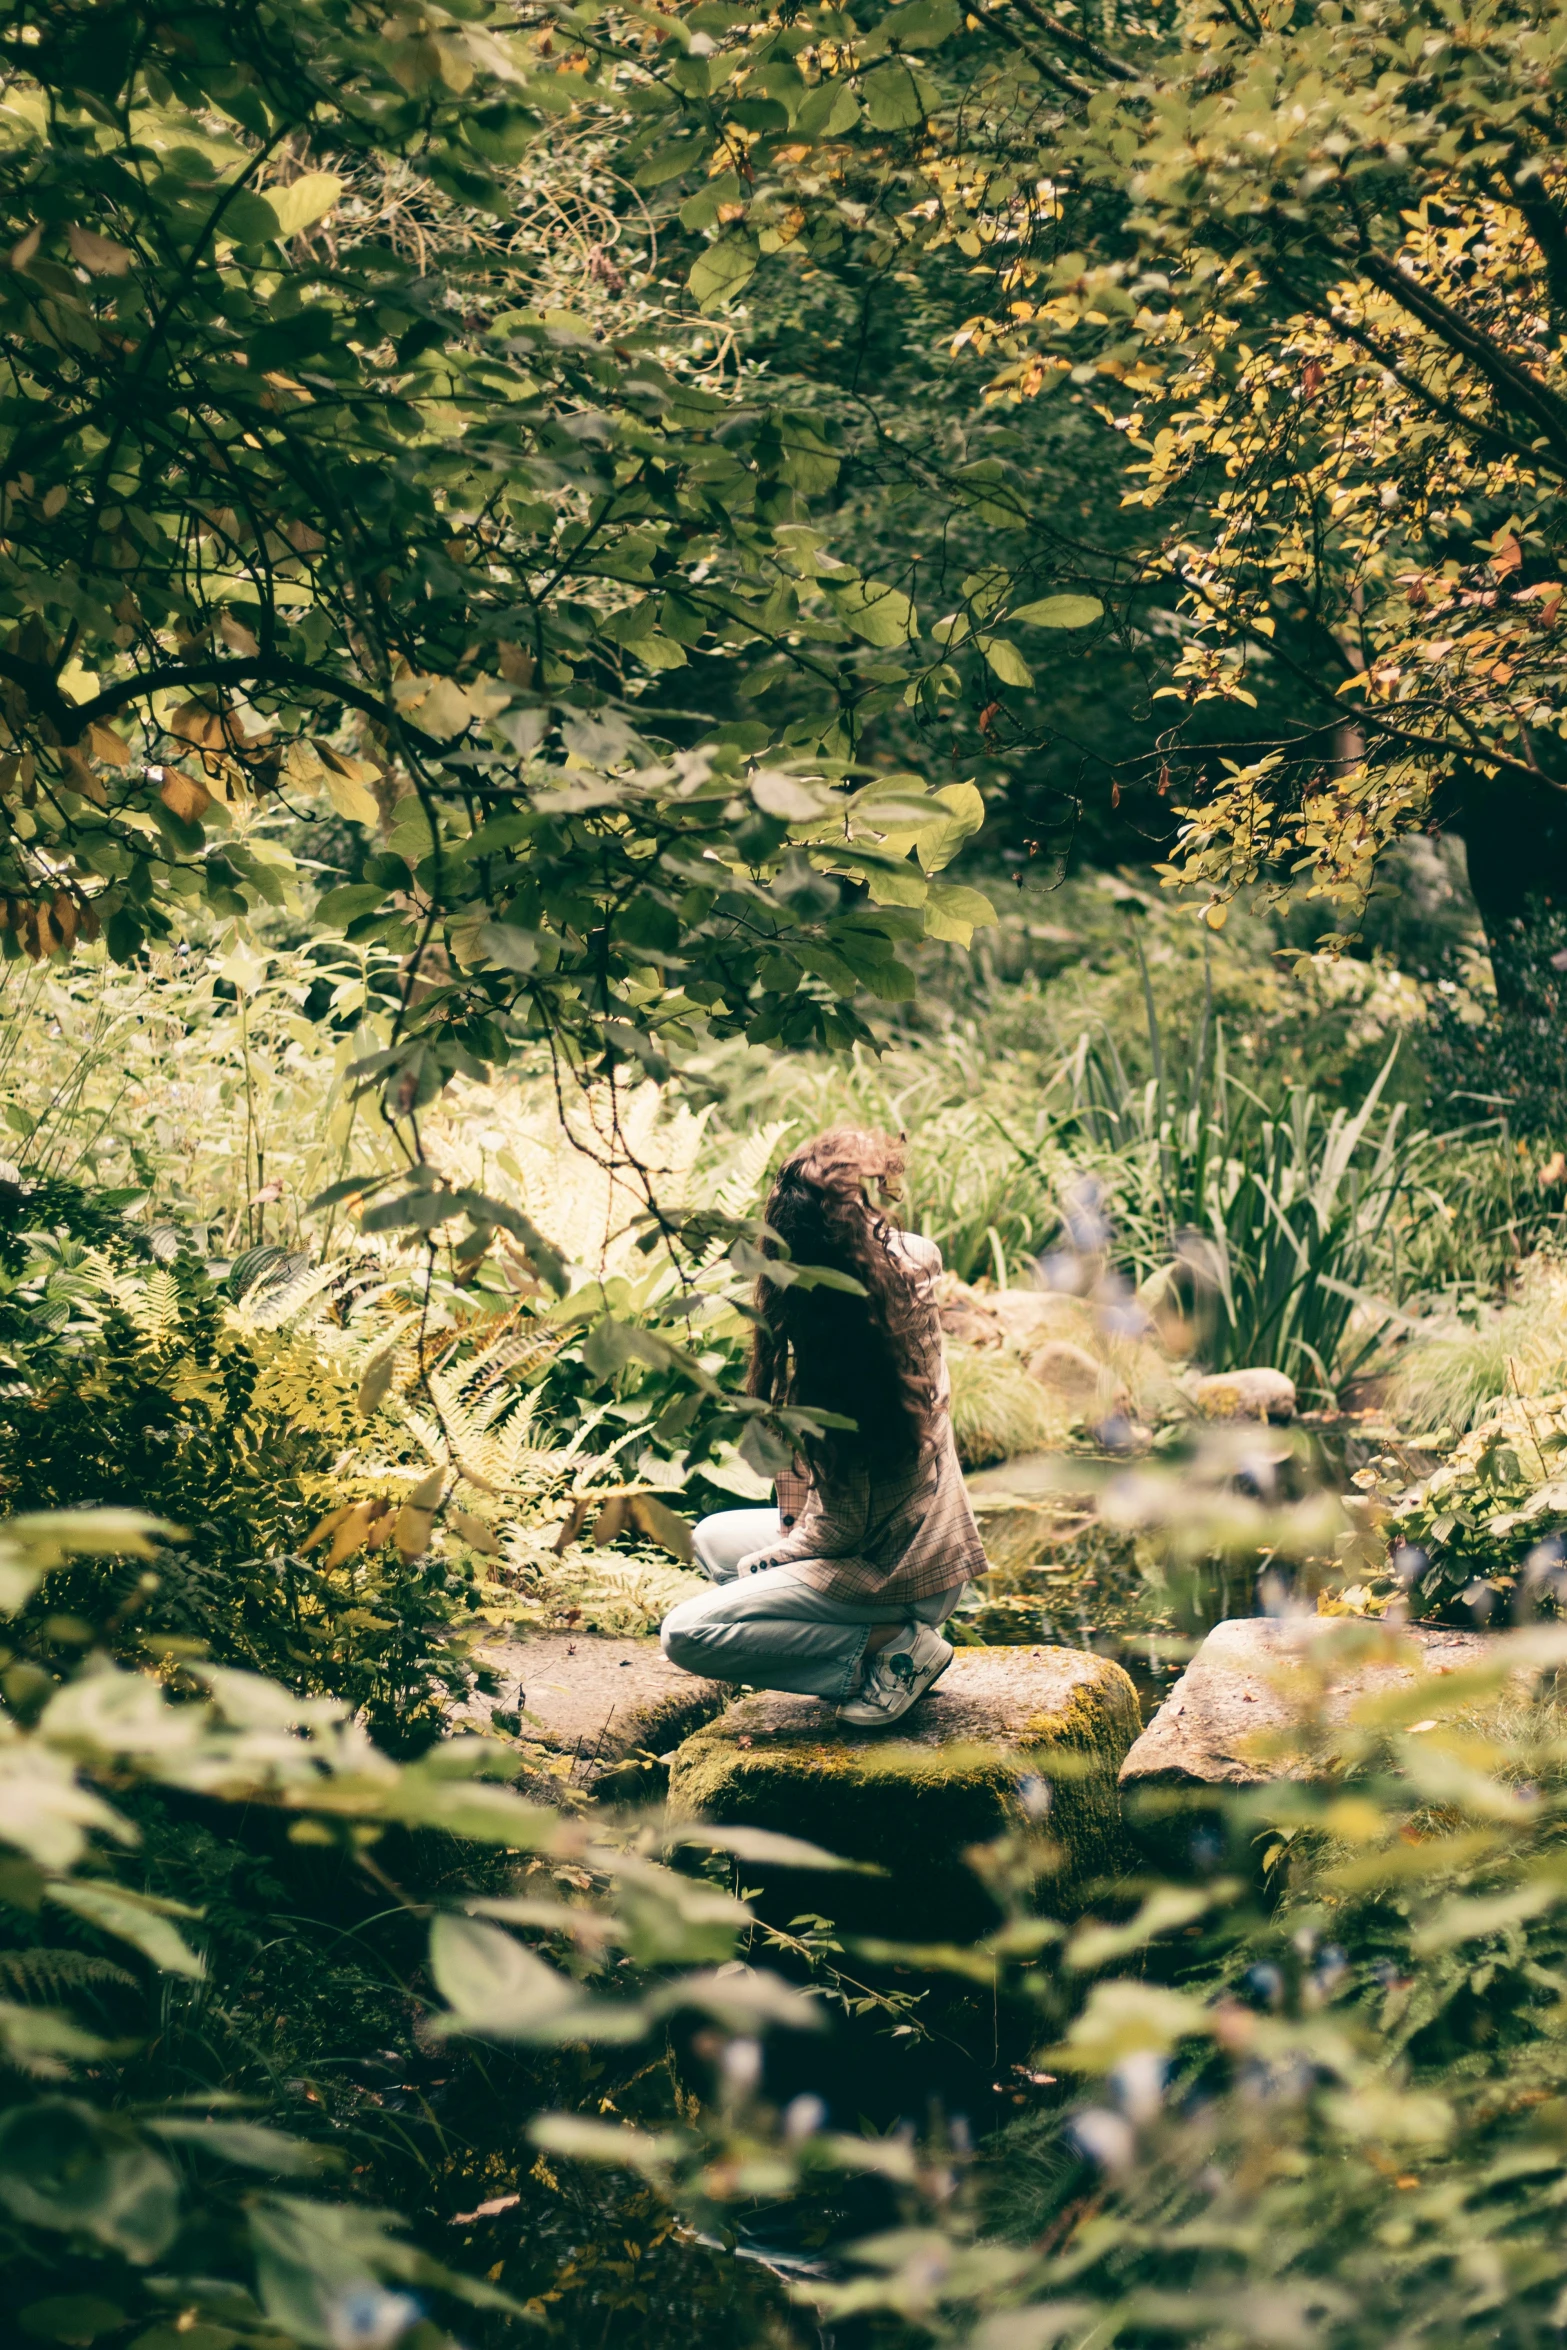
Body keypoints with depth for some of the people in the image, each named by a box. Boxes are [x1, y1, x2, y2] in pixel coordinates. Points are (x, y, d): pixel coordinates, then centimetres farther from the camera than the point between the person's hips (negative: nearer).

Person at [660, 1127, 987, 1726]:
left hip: (891, 1575, -9)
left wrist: (759, 1563, -2)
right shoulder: (913, 1262, -10)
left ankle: (888, 1647, -7)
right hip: (928, 1541, 9)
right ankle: (895, 1635, 10)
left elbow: (841, 1528, -19)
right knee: (712, 1538, 23)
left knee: (686, 1633, -12)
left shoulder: (834, 1337, -27)